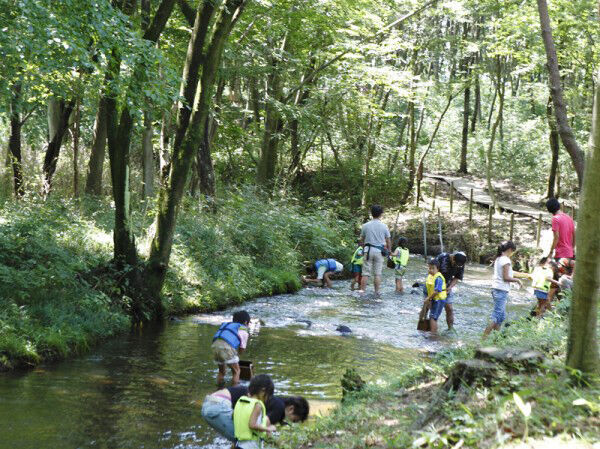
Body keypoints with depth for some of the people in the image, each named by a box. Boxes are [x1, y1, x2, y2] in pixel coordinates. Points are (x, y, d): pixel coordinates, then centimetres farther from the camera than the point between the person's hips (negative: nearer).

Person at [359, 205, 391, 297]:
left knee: (366, 273, 2)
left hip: (368, 250, 0)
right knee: (377, 273, 5)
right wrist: (389, 251, 16)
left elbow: (361, 239, 8)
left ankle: (362, 291, -2)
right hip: (380, 251, 0)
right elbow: (388, 241, 4)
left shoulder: (365, 226, 0)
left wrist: (363, 247, 24)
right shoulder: (384, 226, -1)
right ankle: (377, 292, 5)